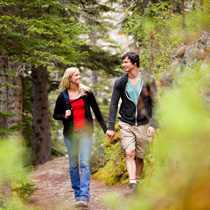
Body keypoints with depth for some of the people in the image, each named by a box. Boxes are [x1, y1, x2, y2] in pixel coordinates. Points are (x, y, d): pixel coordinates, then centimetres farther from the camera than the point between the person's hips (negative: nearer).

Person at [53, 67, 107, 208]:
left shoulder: (86, 92, 3)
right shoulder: (62, 97, 2)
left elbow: (97, 111, 10)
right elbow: (55, 115, 12)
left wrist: (105, 129, 10)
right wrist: (64, 116, -11)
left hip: (86, 133, -1)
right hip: (70, 134, 1)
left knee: (85, 164, -11)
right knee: (73, 165, 6)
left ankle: (84, 197, -18)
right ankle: (77, 194, 16)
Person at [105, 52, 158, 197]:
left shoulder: (148, 80, -3)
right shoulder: (120, 82, 1)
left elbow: (154, 103, -2)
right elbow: (114, 105, 2)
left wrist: (153, 124, -11)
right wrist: (111, 127, -4)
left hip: (143, 124, 0)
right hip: (126, 124, 0)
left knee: (140, 157, 6)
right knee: (130, 153, -15)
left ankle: (137, 183, 22)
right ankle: (133, 185, -18)